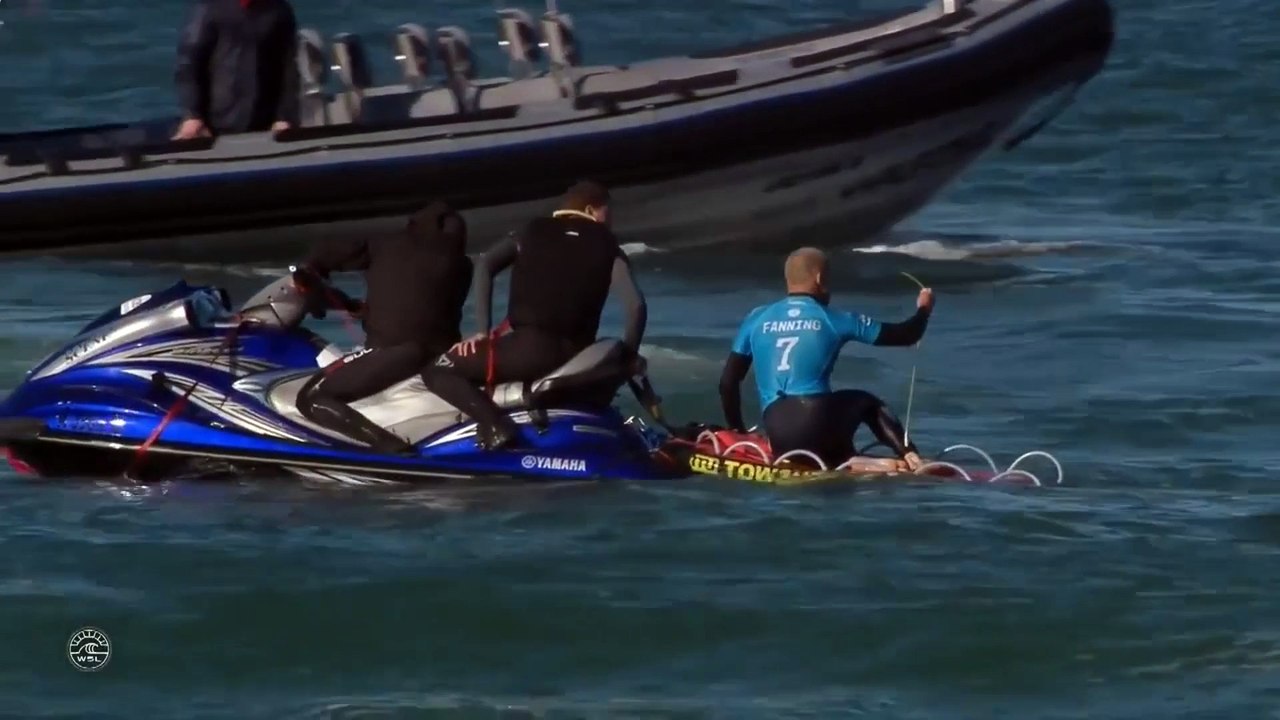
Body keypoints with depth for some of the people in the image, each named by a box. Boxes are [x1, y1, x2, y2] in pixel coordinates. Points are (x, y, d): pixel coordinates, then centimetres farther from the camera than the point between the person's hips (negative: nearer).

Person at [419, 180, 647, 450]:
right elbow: (635, 304, -1)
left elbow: (485, 265, 0)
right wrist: (628, 357, 9)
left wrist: (483, 329, 1)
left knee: (438, 371, 3)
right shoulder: (606, 246, 13)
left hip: (530, 348, -3)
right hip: (576, 357, 3)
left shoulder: (533, 233, 15)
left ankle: (494, 424, -19)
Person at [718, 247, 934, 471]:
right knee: (867, 403, 27)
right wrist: (923, 310, 37)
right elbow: (903, 335, 16)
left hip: (778, 438, 2)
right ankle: (910, 456, 6)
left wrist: (738, 433, 25)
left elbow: (728, 382, 13)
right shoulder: (834, 320, 7)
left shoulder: (756, 320, 13)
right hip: (818, 422, -2)